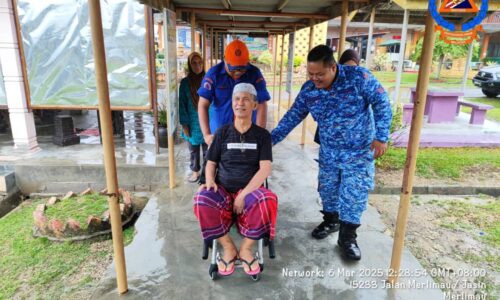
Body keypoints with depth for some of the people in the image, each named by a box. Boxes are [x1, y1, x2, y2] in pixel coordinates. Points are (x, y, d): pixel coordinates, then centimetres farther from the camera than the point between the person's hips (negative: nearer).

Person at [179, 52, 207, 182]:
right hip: (192, 123, 1)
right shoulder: (185, 82, -2)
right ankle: (195, 171, 31)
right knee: (193, 150, 14)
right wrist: (184, 124, -5)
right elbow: (182, 104, -1)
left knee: (207, 149, 9)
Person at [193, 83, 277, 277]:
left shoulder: (262, 135, 4)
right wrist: (210, 181, -11)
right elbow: (211, 164, 12)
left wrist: (244, 194, -18)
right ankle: (228, 247, -8)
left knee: (269, 201, -35)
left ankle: (246, 248, -9)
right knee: (202, 202, -33)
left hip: (250, 189, -1)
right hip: (222, 190, 1)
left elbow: (265, 169, -6)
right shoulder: (222, 133, 8)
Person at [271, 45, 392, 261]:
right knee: (327, 188, 15)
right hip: (329, 150, 4)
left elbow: (381, 103, -12)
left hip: (359, 151, -3)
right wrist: (271, 139, -6)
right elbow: (292, 117, -2)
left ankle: (347, 237, 20)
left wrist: (381, 136, -15)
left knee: (353, 193, 2)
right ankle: (331, 220, 41)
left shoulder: (359, 77, -21)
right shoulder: (308, 90, -9)